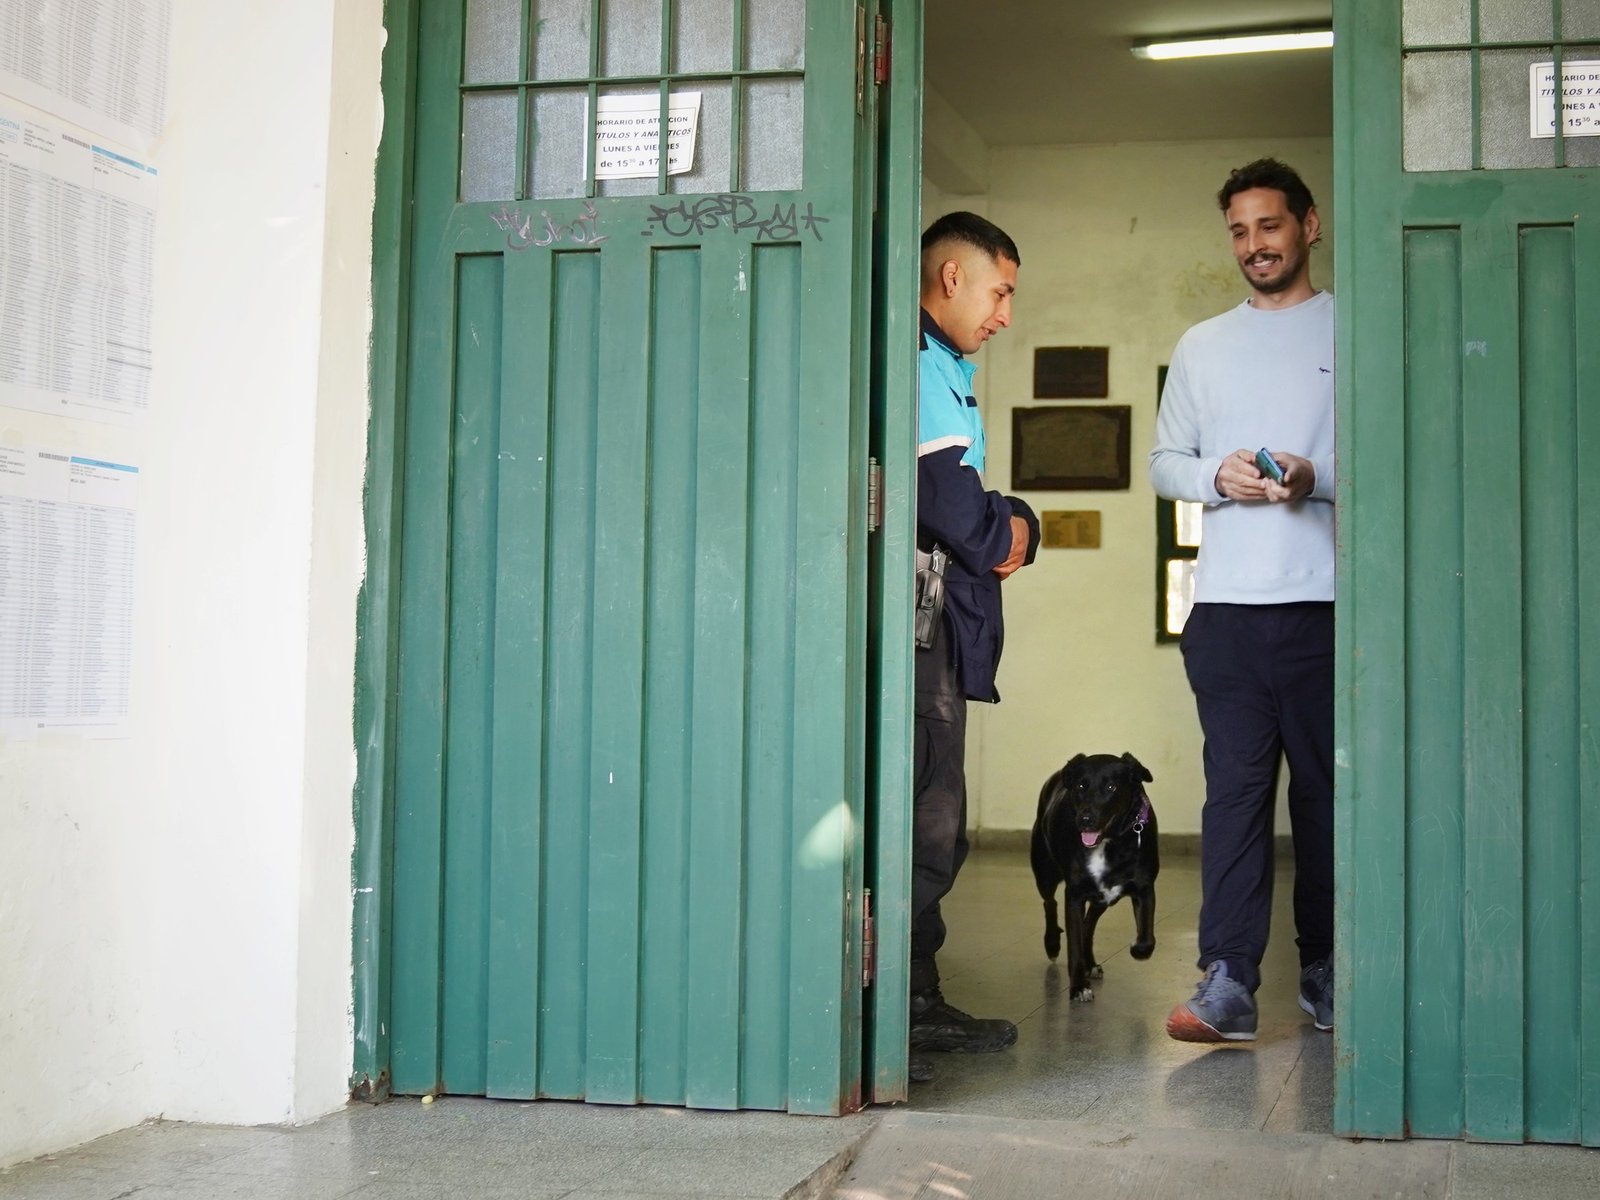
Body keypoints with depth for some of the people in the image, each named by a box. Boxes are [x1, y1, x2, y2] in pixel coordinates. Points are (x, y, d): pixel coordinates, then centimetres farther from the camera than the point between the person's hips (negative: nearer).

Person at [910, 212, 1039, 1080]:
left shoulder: (944, 372, 23)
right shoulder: (919, 368, -10)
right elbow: (954, 509, -18)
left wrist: (1014, 525, 2)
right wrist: (1005, 536, 3)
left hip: (942, 628, 11)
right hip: (916, 624, -11)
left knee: (936, 825, 14)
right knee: (920, 825, -10)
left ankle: (920, 1004, 22)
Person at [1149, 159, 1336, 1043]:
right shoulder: (1202, 346, 18)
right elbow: (1163, 461, 17)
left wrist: (1319, 477, -13)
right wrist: (1216, 477, -4)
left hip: (1327, 603, -2)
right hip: (1226, 604, 2)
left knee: (1328, 790, 3)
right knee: (1235, 787, -4)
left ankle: (1327, 971, 16)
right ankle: (1228, 981, -7)